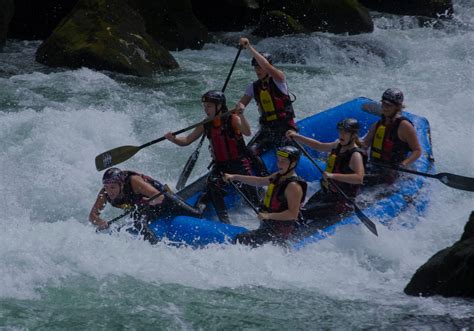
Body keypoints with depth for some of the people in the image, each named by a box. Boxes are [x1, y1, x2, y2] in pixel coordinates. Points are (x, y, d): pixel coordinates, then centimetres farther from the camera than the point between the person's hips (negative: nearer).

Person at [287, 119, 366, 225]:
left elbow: (359, 178, -35)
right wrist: (296, 136, 16)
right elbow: (319, 146, 22)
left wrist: (333, 176, -41)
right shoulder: (339, 145, 7)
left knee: (306, 216, -23)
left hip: (342, 201, -9)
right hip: (325, 193, 9)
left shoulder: (355, 155, -20)